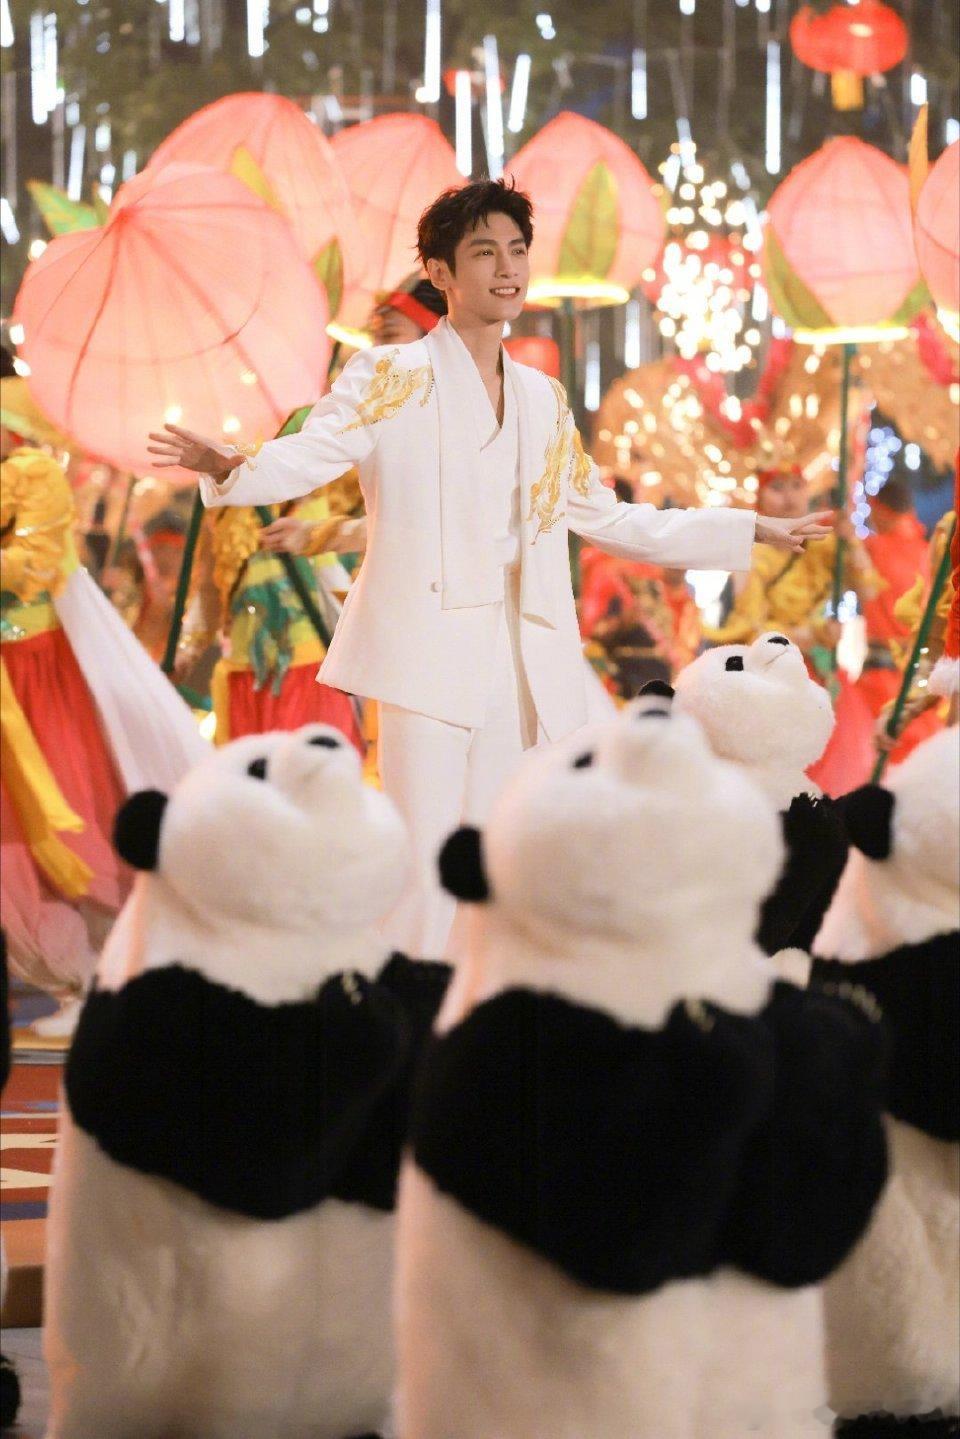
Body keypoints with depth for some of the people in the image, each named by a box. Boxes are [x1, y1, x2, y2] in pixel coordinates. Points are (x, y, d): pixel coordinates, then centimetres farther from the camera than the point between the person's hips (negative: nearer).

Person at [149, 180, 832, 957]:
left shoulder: (543, 399, 17)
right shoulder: (392, 378, 1)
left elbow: (609, 518, 26)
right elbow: (310, 454, -14)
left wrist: (756, 530, 28)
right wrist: (231, 466, -37)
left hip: (523, 659, 5)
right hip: (430, 652, -5)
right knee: (424, 862, -11)